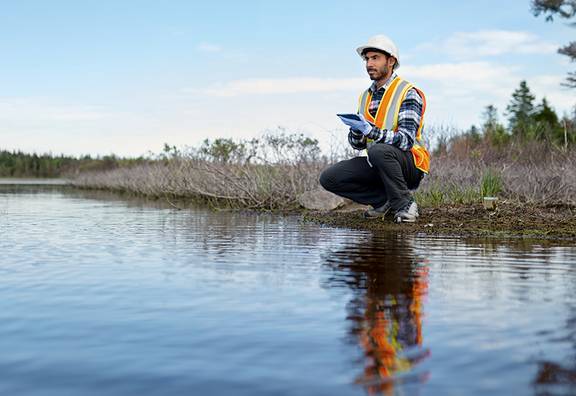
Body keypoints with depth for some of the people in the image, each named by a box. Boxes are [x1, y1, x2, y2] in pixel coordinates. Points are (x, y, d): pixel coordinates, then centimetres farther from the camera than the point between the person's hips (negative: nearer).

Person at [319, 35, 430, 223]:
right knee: (329, 178, -10)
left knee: (378, 150, -38)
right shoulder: (366, 96, 11)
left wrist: (370, 130, -33)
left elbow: (406, 140, -23)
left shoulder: (408, 93, -10)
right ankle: (385, 200, 1)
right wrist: (357, 131, -13)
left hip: (409, 165, -6)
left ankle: (405, 203, -16)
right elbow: (358, 144, 11)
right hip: (377, 165, 7)